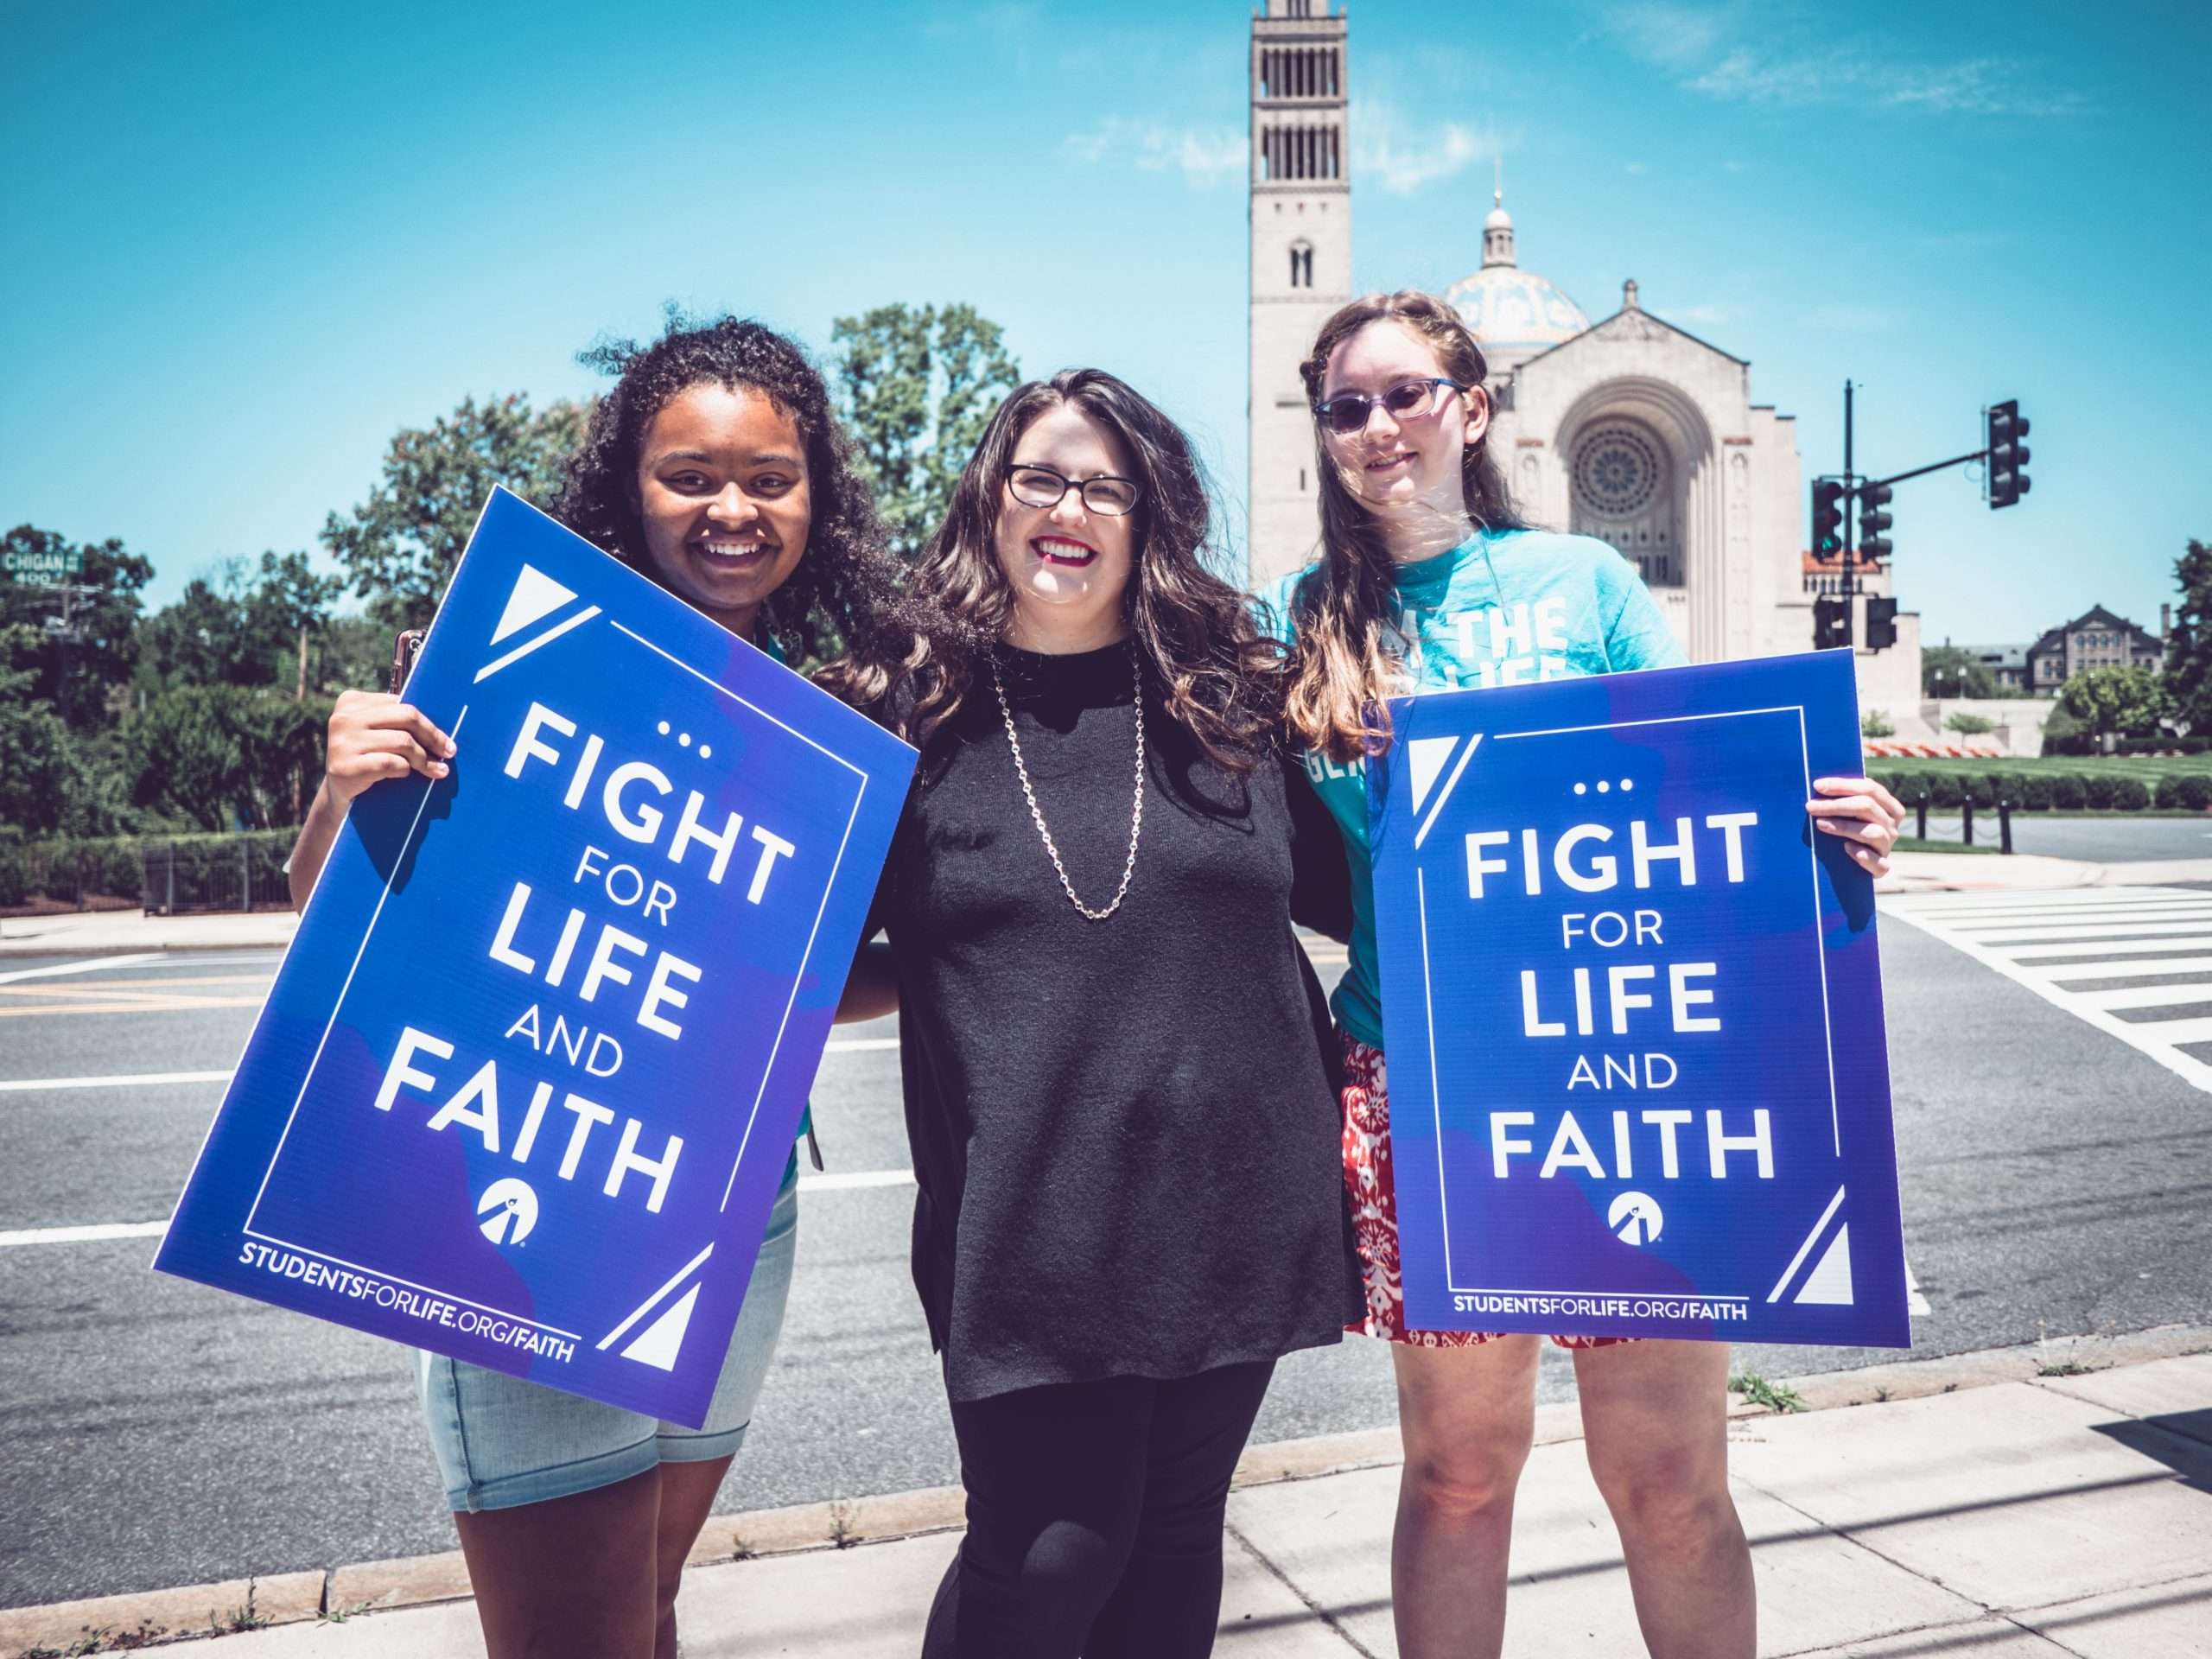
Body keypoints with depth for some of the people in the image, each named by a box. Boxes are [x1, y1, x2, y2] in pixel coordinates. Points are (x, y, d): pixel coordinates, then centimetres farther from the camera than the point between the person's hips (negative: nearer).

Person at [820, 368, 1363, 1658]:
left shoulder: (1236, 696, 6)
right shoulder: (909, 710, 0)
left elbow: (1358, 894, 14)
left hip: (1238, 1202, 3)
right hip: (1031, 1227, -3)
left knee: (1173, 1536, 17)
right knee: (1051, 1554, -2)